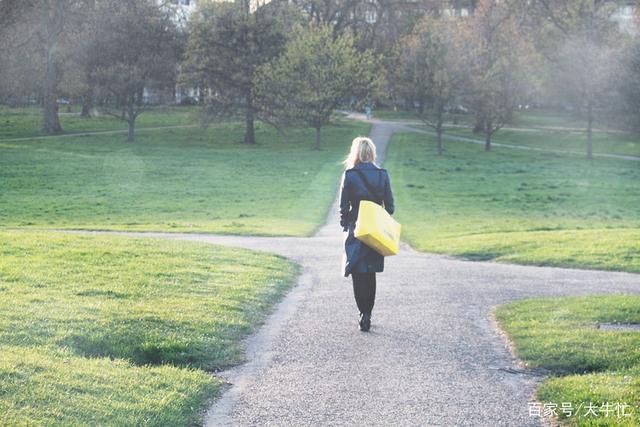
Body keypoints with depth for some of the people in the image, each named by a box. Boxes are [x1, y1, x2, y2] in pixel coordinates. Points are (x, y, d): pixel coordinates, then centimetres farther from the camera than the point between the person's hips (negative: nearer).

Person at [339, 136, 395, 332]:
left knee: (358, 273, 2)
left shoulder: (349, 175, -8)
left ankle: (364, 313, -11)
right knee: (371, 273, 15)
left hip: (356, 229, -3)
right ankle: (367, 313, 18)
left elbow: (344, 206, -6)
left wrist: (345, 226, 5)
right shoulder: (382, 175, -1)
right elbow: (390, 205, 1)